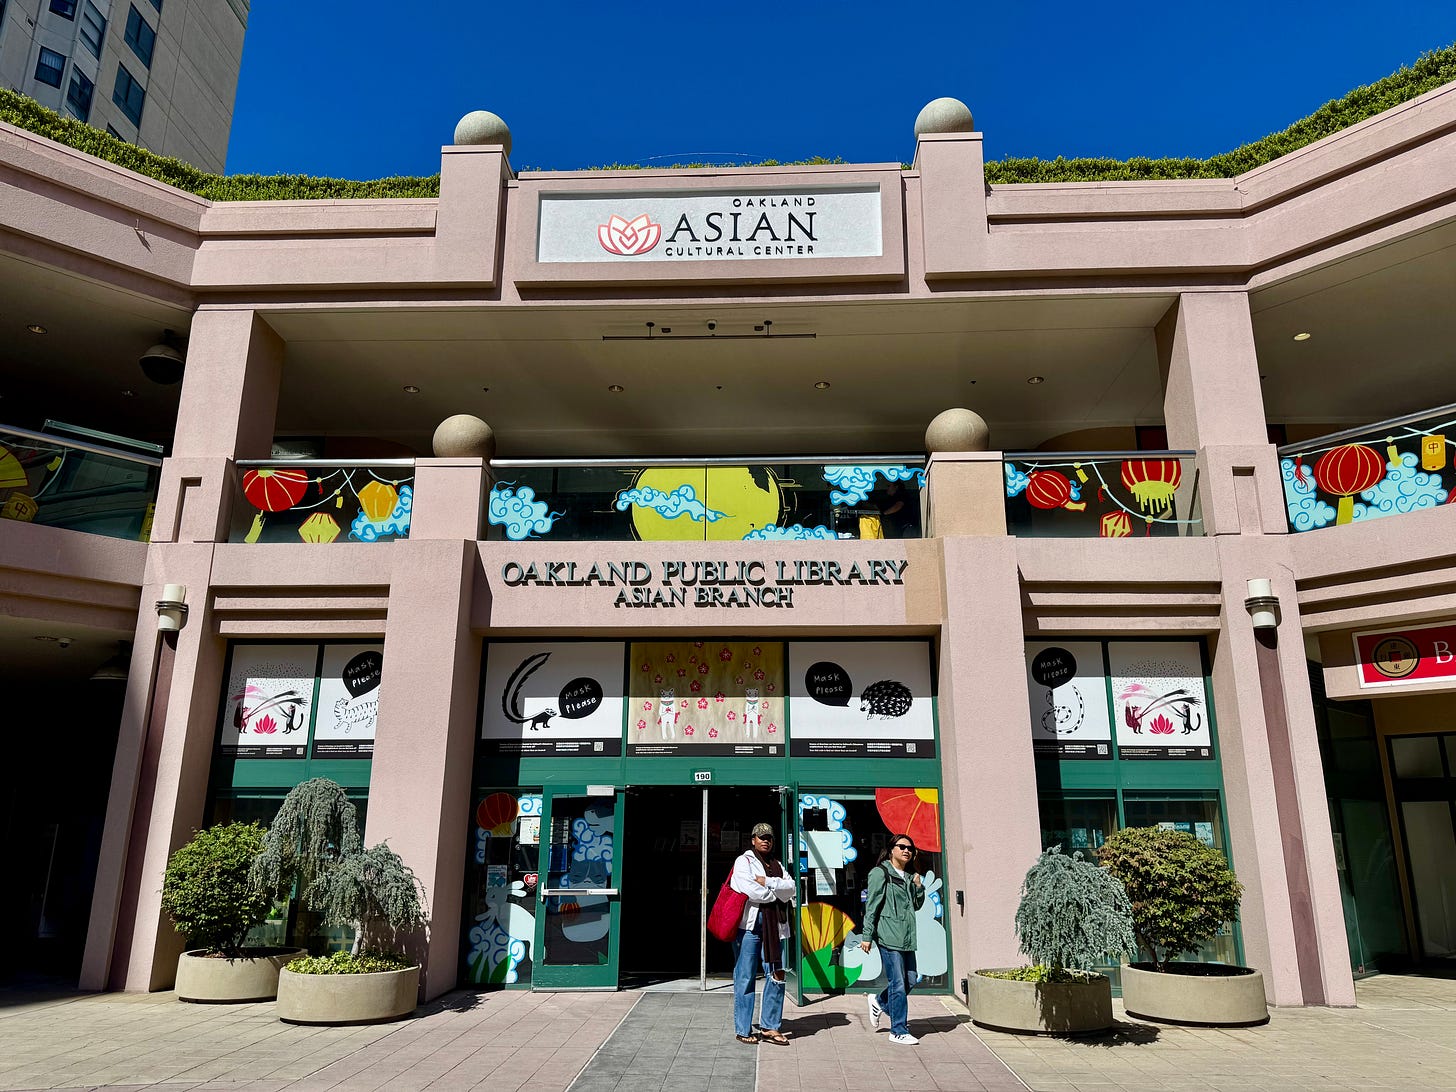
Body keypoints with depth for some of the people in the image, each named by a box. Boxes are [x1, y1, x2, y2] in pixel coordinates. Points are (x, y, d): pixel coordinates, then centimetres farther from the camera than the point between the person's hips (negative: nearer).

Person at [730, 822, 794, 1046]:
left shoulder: (777, 865, 20)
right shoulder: (743, 861, 2)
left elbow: (790, 887, 3)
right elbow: (749, 890, -14)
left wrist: (767, 882, -9)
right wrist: (776, 893, -2)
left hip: (775, 926, 5)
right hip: (749, 924, -5)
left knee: (777, 975, 2)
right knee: (746, 977, -1)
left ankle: (769, 1027, 11)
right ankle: (743, 1030, 8)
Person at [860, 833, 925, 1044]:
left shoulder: (910, 876, 16)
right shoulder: (880, 873, -5)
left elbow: (917, 906, 23)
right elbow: (872, 906, -6)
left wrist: (918, 886, 5)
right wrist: (867, 936, -8)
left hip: (907, 937, 8)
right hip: (888, 936, -8)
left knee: (911, 979, 9)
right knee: (898, 984, -6)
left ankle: (879, 1002, 32)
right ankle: (898, 1031, 5)